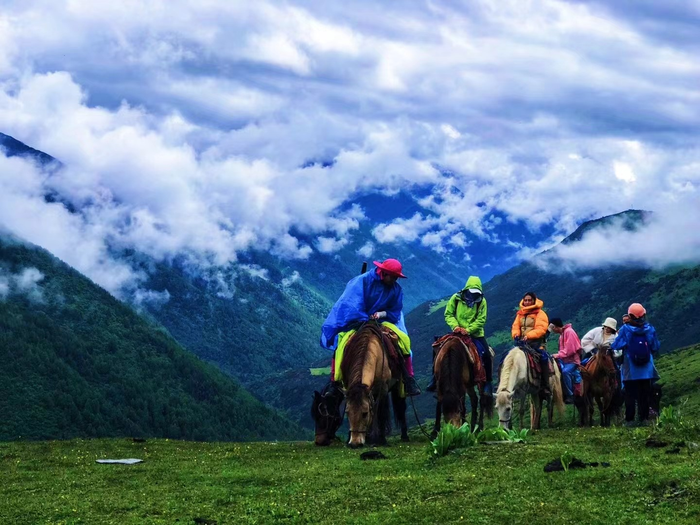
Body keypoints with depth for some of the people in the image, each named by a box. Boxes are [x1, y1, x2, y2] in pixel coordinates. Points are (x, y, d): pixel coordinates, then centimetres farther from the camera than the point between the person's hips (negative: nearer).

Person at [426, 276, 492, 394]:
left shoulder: (482, 301, -6)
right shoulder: (456, 298, -5)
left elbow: (481, 320, -12)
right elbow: (448, 315, -1)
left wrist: (468, 330, -24)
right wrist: (455, 326, -19)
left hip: (475, 334, -1)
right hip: (457, 333, 1)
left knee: (486, 355, -14)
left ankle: (488, 382, 2)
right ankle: (435, 378, 4)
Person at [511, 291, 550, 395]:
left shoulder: (540, 313, 1)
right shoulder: (520, 314, 18)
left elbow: (541, 329, -11)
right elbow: (515, 327, 11)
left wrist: (528, 336, -24)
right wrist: (516, 335, -12)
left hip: (535, 342, -6)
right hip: (522, 342, 6)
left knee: (543, 357, -29)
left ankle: (545, 387, -28)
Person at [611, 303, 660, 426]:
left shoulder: (625, 330, -12)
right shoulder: (650, 329, -4)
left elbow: (615, 346, -9)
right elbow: (656, 348, 4)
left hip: (630, 371, -2)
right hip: (646, 369, 2)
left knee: (630, 395, 4)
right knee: (644, 395, 10)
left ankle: (629, 419, 3)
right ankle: (644, 418, 11)